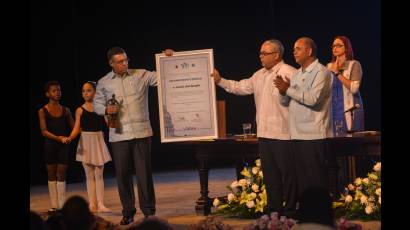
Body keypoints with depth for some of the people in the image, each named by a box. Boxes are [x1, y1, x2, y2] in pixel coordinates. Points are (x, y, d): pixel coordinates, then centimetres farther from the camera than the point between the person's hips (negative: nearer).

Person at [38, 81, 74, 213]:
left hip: (63, 145, 1)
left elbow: (74, 127, 7)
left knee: (61, 175, 0)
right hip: (50, 145, -1)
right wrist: (58, 138, -21)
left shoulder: (65, 110, 6)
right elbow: (44, 131, -10)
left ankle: (61, 205, 1)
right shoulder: (43, 111, -1)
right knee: (51, 175, 5)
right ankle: (54, 205, 10)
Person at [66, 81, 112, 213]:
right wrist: (70, 137, -20)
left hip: (98, 141, 0)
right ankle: (92, 204, 6)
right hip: (86, 143, 0)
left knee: (99, 174, 0)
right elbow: (76, 128, -3)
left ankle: (100, 204, 1)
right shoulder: (80, 110, 1)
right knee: (89, 175, 3)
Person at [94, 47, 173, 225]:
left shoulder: (141, 75, 4)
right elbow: (97, 104, 13)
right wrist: (106, 110, -8)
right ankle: (128, 212, 16)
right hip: (118, 134, 1)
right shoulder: (104, 83, 7)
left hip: (141, 132, -1)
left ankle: (148, 210, 8)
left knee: (144, 172, 0)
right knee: (122, 174, 5)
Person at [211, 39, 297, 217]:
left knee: (288, 173, -1)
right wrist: (220, 81, 14)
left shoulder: (289, 73, -11)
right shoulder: (260, 75, 16)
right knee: (269, 172, 14)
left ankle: (290, 210, 6)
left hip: (283, 134, -9)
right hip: (264, 133, 9)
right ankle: (274, 209, 24)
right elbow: (241, 87, 20)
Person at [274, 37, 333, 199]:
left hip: (314, 135, -8)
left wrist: (289, 89, -14)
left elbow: (313, 99, -20)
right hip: (297, 134, 8)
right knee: (301, 179, 10)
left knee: (316, 180, -5)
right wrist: (283, 92, -2)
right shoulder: (297, 74, 19)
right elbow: (286, 102, 19)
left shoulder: (321, 72, -6)